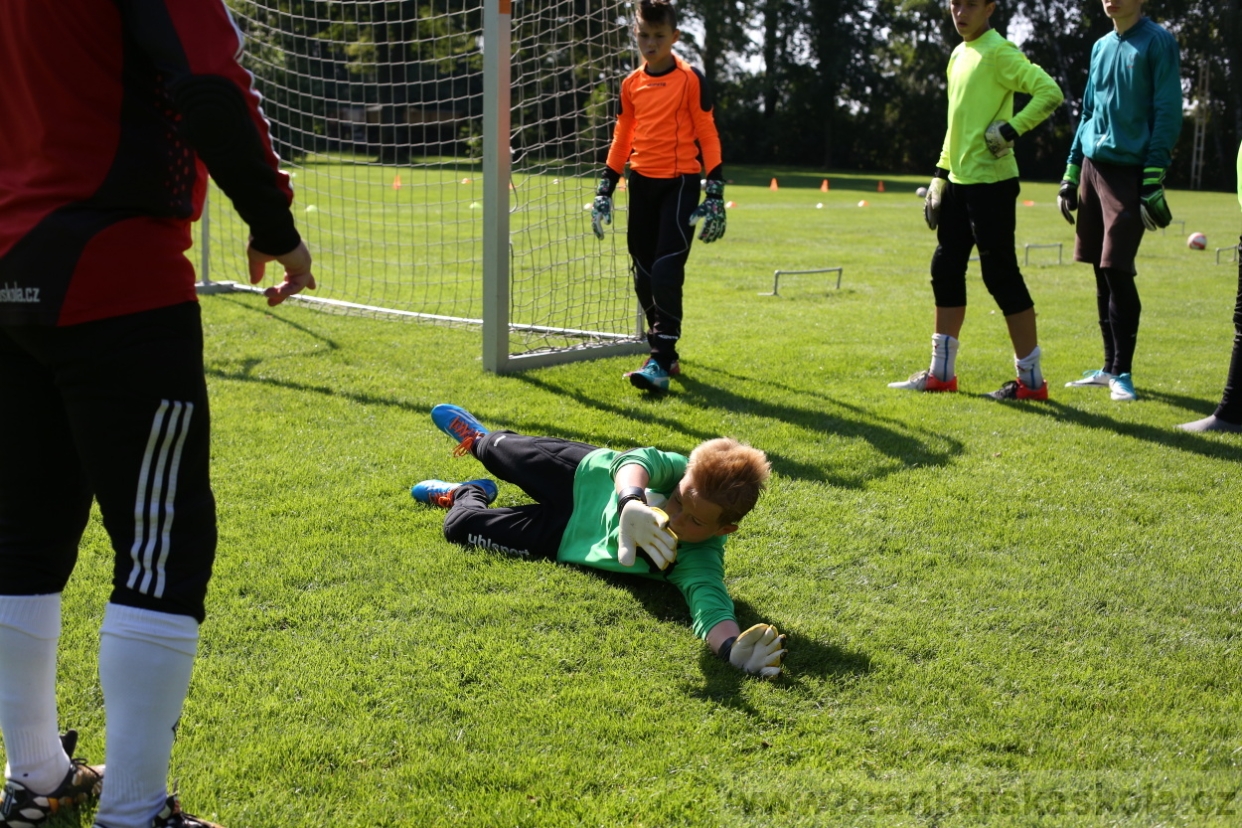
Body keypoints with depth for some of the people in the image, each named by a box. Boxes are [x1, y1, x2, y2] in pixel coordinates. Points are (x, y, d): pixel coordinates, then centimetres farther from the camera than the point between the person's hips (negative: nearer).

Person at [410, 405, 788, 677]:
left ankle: (466, 496, 48)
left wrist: (733, 647, -81)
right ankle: (478, 440, 71)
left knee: (460, 527, 7)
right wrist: (631, 505, -76)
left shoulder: (698, 560, -41)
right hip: (586, 475, 1)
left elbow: (709, 603, -59)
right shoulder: (682, 470, -35)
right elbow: (635, 461, -54)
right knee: (504, 452, 28)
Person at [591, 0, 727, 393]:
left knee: (666, 273, -15)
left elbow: (708, 137, -5)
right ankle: (664, 353, 21)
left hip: (680, 183, -5)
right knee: (644, 275, 7)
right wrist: (604, 190, 12)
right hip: (642, 183, 6)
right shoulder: (631, 84, 9)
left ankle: (660, 363, -13)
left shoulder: (690, 79, -5)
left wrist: (715, 193, -10)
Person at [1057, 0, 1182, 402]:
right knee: (1102, 274, 8)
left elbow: (1168, 113, -9)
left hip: (1129, 170, -6)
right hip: (1093, 168, 6)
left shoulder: (1158, 43, -5)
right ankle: (1110, 367, 16)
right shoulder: (1101, 47, 15)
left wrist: (1155, 179, -15)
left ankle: (1122, 372, 1)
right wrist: (1071, 173, 15)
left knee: (1117, 272, -9)